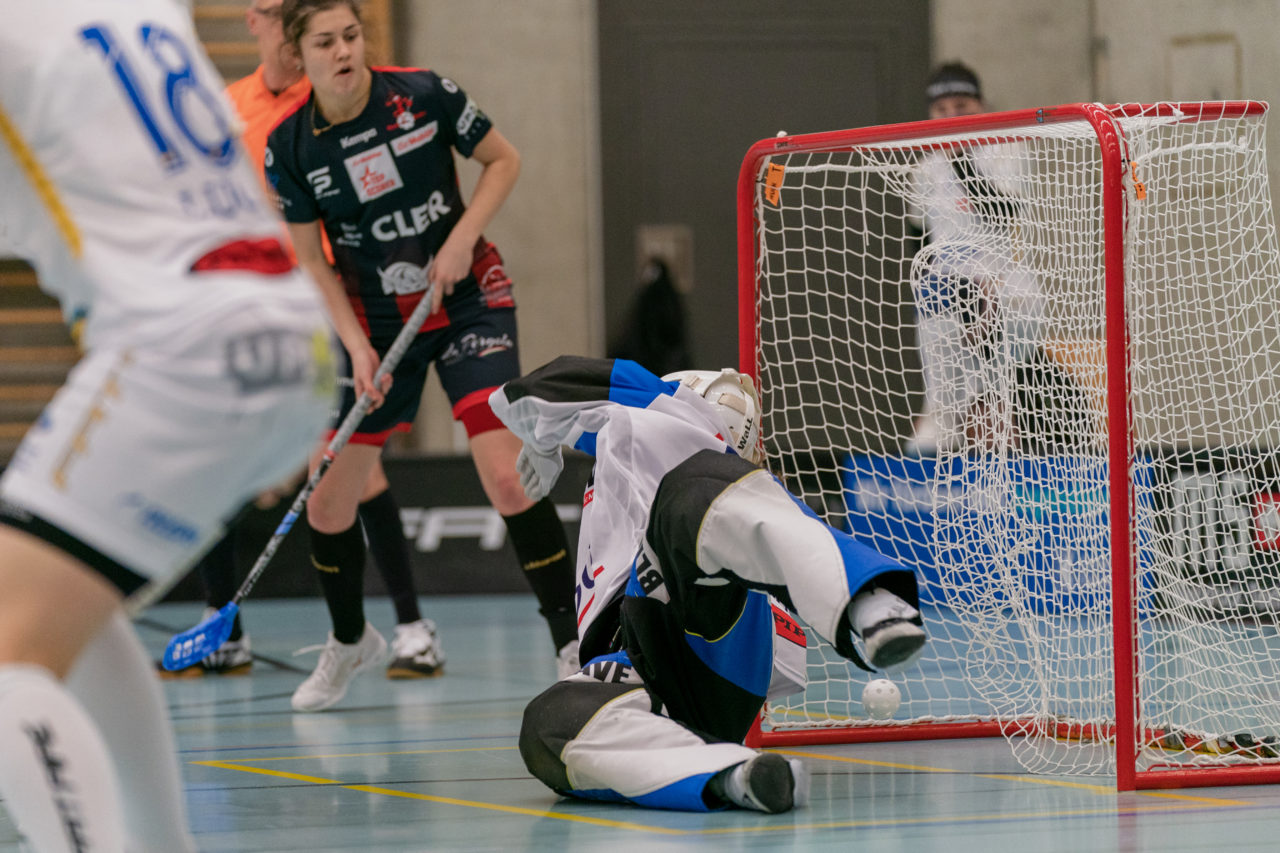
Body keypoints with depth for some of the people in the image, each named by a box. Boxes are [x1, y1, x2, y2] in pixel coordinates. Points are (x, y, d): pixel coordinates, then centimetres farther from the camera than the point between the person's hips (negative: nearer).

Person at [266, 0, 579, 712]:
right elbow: (311, 261, -2)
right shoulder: (291, 146, -9)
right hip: (374, 320, 3)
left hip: (468, 300, -2)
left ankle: (573, 643, -8)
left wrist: (462, 238, -14)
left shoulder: (423, 94, -14)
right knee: (328, 504, 3)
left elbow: (504, 160, 0)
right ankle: (350, 641, 31)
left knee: (508, 476, -20)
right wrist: (358, 349, -12)